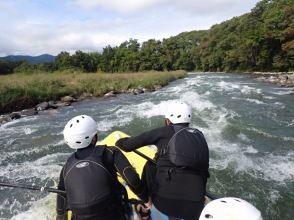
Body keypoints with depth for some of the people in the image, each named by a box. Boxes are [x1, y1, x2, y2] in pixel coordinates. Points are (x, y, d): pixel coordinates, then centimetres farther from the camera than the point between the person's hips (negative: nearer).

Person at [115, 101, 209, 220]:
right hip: (195, 210, 1)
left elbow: (128, 145, 5)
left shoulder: (163, 132, 1)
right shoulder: (199, 136, 11)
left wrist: (120, 142, 27)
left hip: (164, 202, -1)